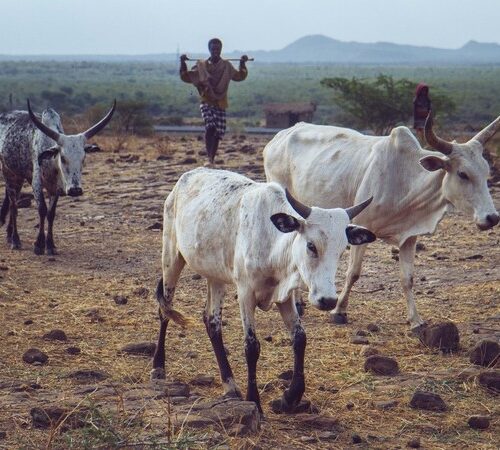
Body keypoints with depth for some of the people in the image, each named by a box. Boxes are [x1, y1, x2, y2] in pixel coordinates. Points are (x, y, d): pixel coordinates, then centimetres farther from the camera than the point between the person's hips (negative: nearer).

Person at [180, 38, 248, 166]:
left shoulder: (226, 66, 7)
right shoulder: (201, 65, 2)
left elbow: (240, 76, 17)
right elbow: (186, 77, 4)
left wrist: (243, 63, 3)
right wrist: (183, 63, -9)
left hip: (220, 104, 3)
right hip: (206, 102, -2)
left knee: (218, 132, 0)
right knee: (210, 127, -23)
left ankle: (212, 160, 14)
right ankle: (209, 158, -24)